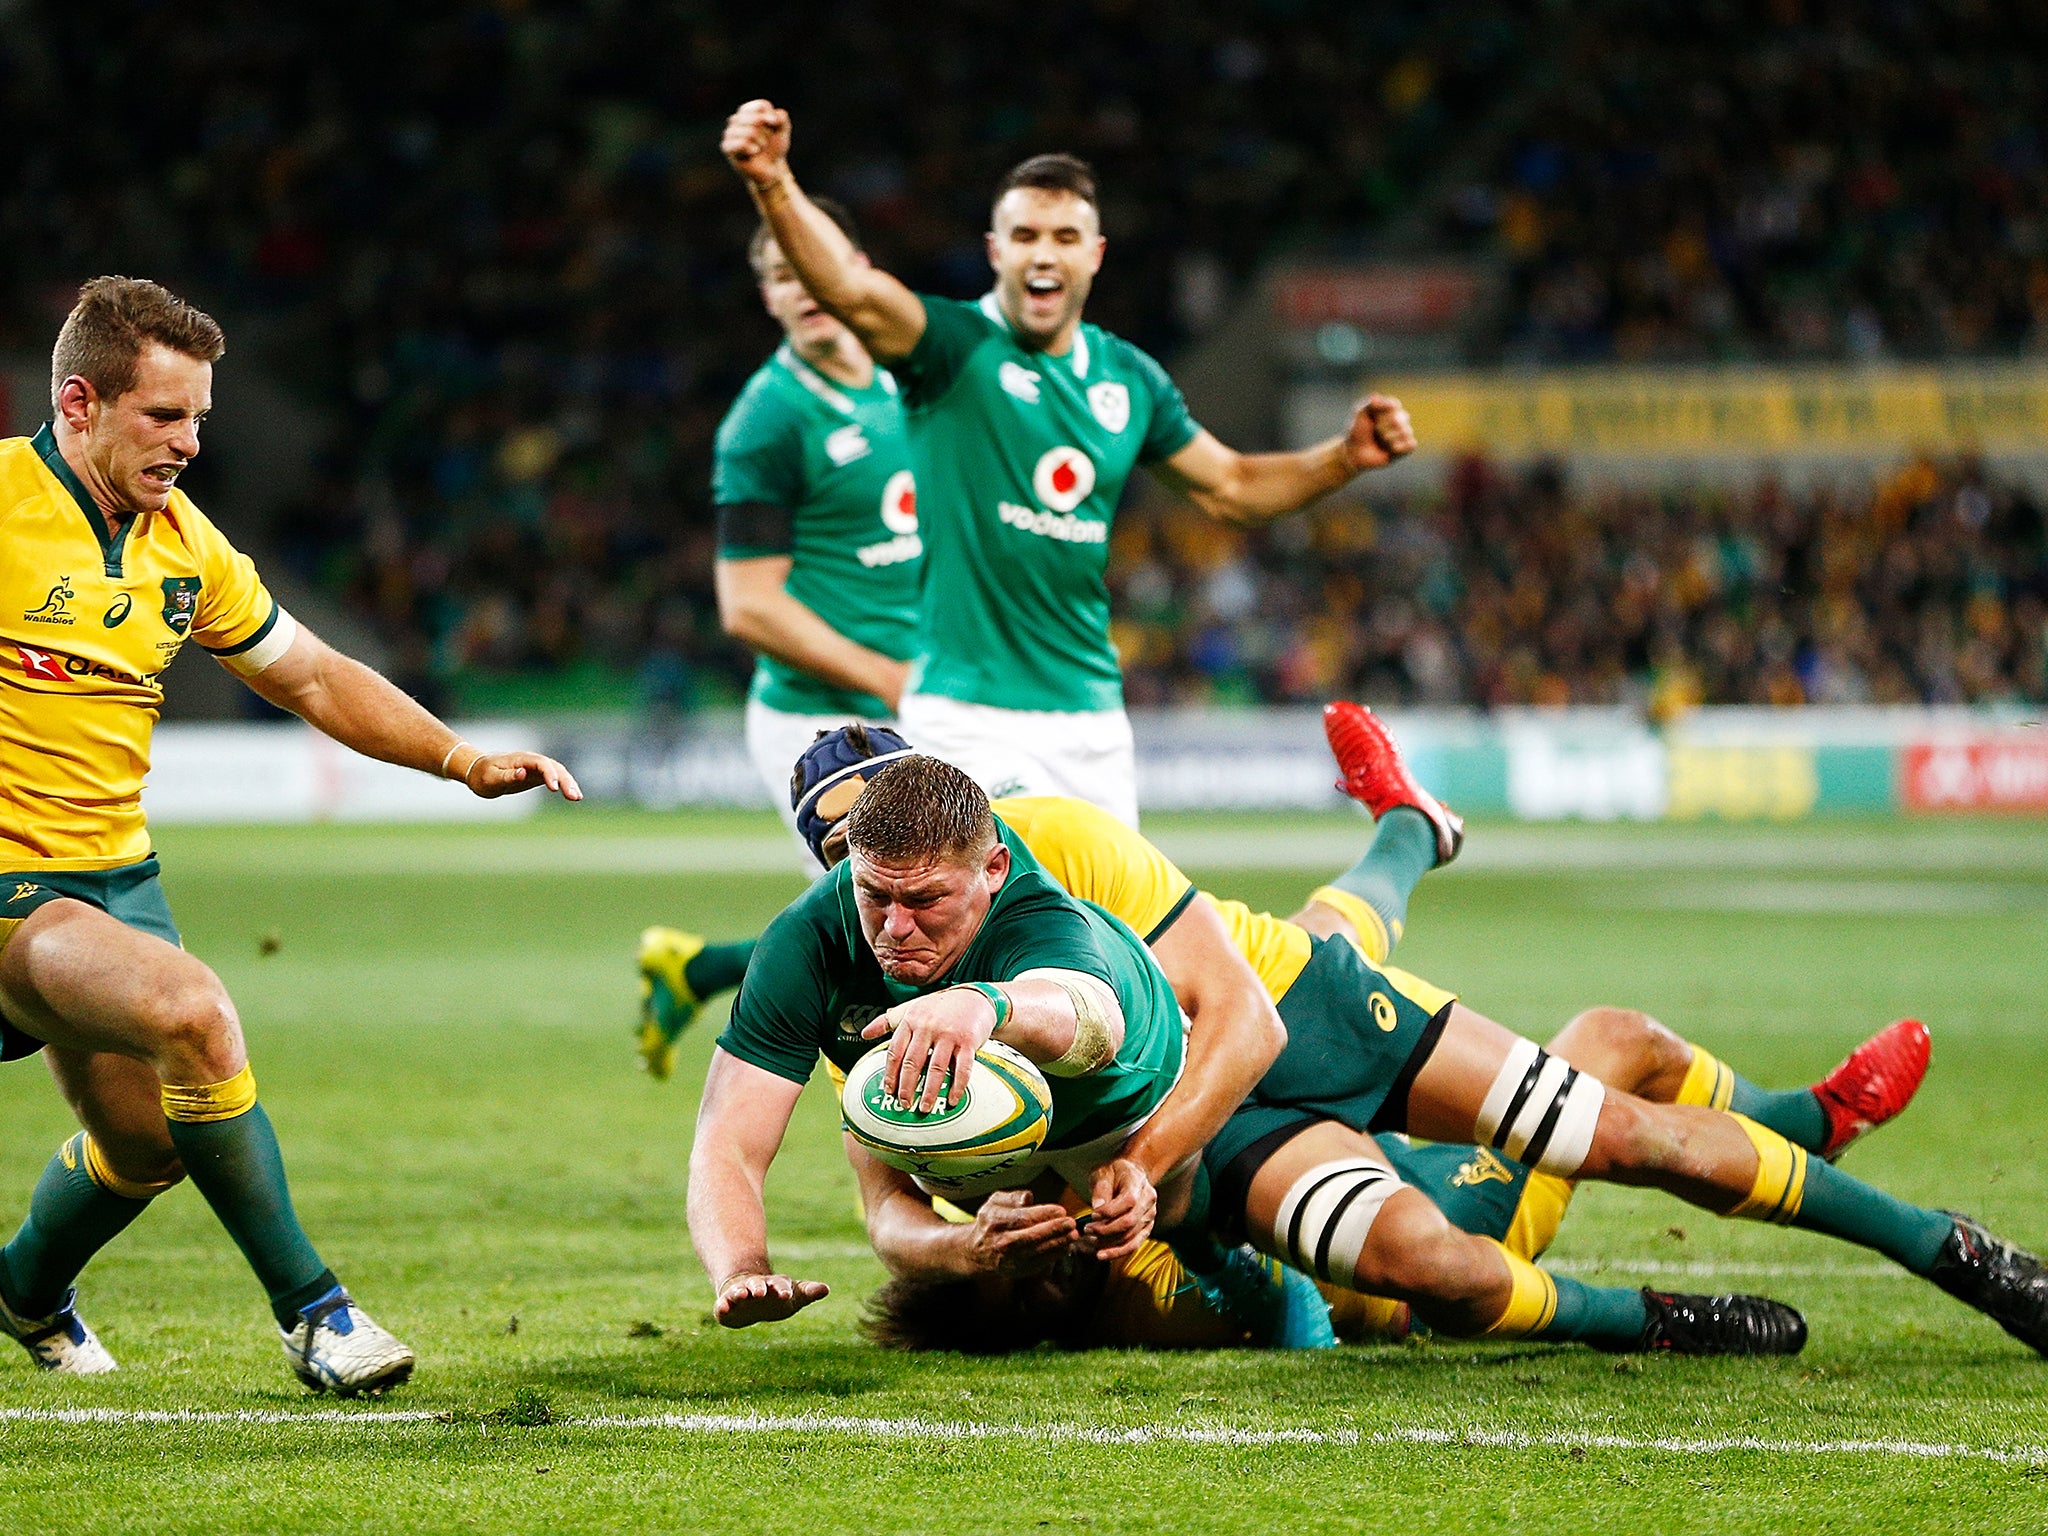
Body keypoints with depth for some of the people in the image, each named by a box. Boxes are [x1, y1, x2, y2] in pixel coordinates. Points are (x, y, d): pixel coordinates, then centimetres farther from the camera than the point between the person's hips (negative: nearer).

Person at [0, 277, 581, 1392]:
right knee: (191, 1012, -29)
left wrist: (463, 760, 8)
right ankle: (310, 1309, -18)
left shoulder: (183, 545, 7)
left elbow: (310, 676, 17)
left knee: (147, 1140, 12)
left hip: (117, 870, 8)